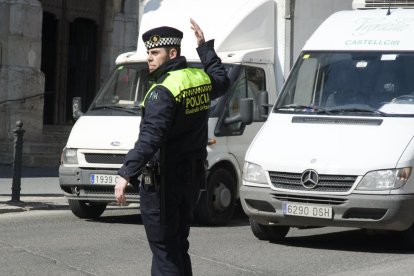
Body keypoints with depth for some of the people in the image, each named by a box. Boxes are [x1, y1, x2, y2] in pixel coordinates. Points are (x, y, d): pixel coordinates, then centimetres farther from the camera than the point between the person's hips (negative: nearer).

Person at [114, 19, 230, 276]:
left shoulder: (164, 91, -20)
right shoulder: (200, 78, 6)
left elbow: (150, 138, -30)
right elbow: (223, 81, 31)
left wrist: (127, 174, -35)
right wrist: (205, 46, 35)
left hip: (163, 181, -9)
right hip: (193, 177, 9)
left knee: (164, 249, -5)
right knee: (179, 245, 18)